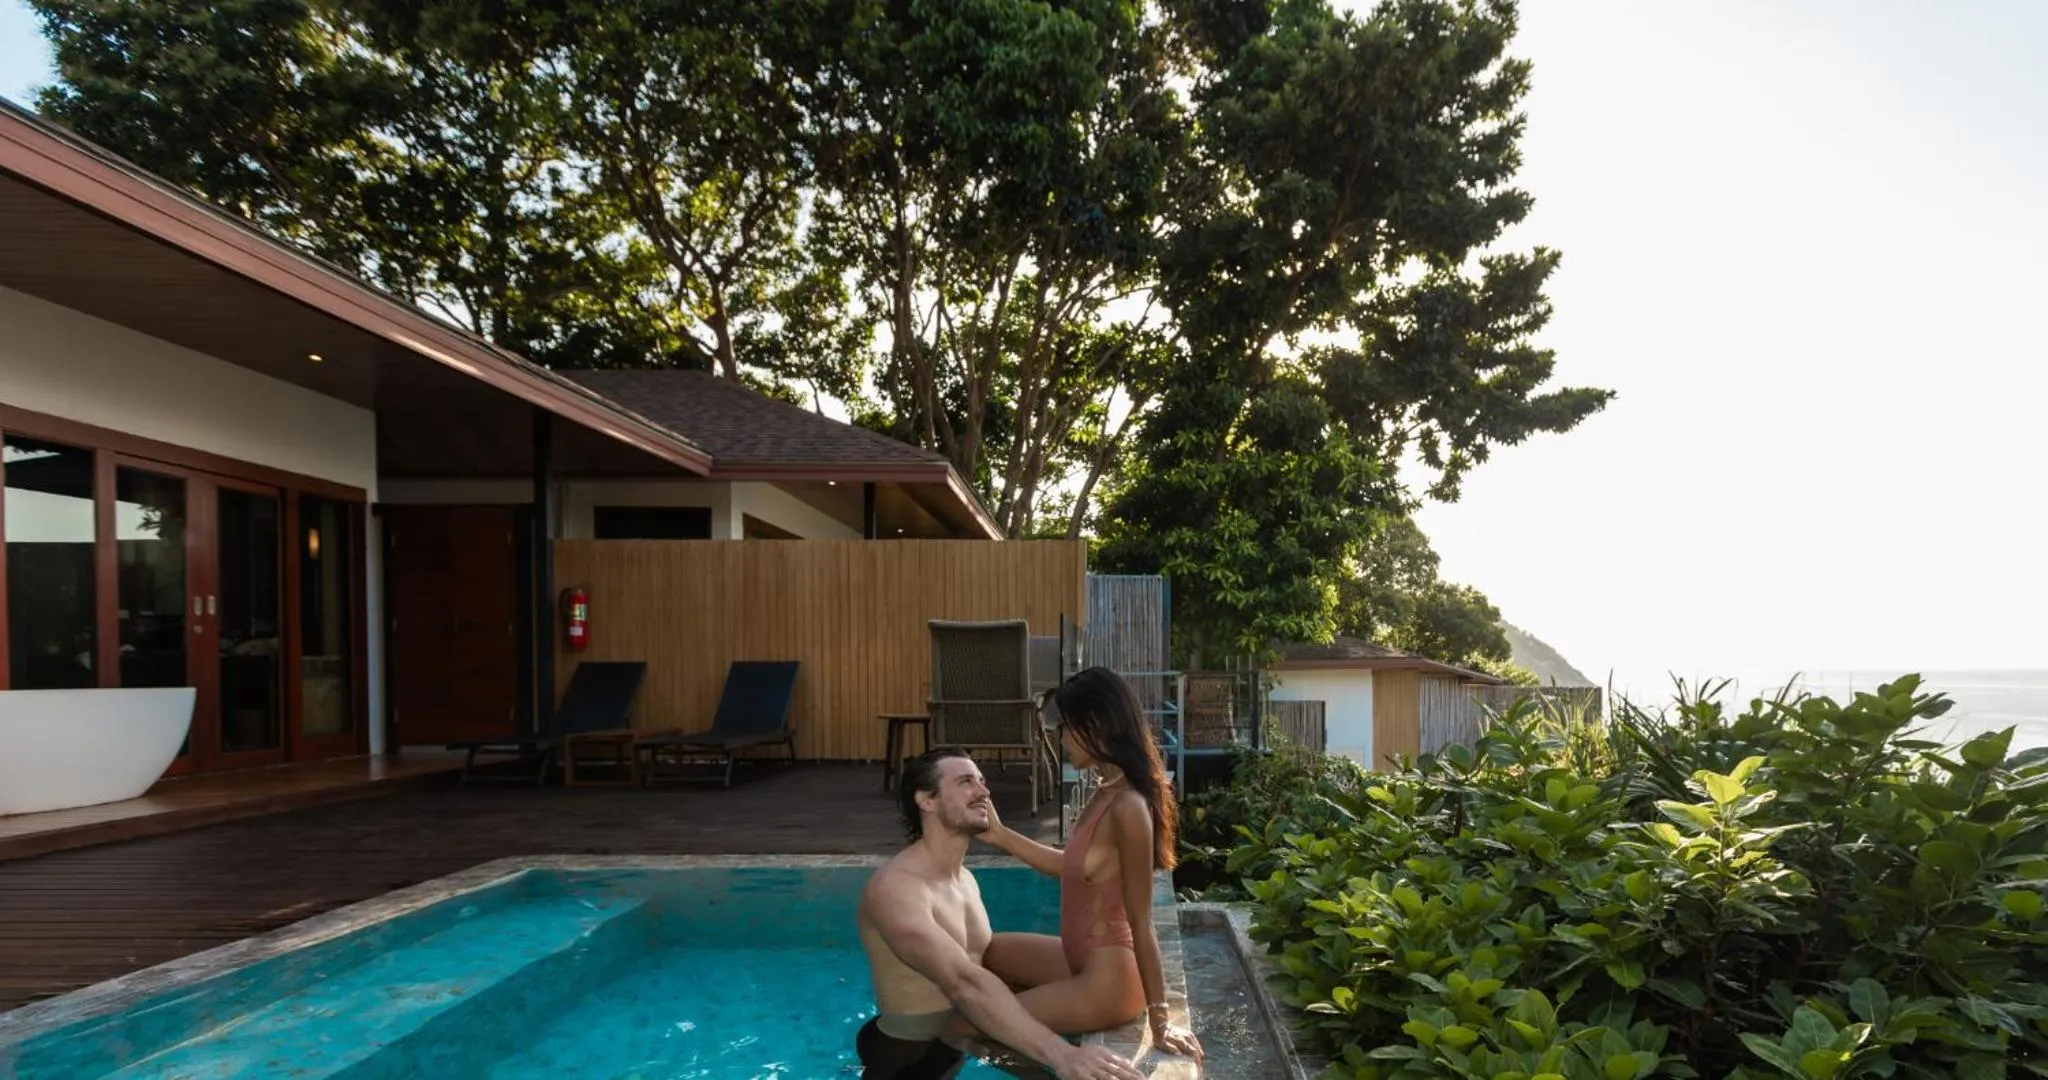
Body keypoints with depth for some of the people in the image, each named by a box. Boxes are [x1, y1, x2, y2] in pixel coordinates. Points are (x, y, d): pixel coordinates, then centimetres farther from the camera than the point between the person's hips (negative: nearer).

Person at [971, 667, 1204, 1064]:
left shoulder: (1127, 808, -27)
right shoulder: (1106, 792, 1)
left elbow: (1141, 924, -23)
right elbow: (1072, 867, 15)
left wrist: (1159, 1021, -16)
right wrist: (1001, 835, 13)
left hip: (1107, 981, -9)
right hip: (1081, 959, 9)